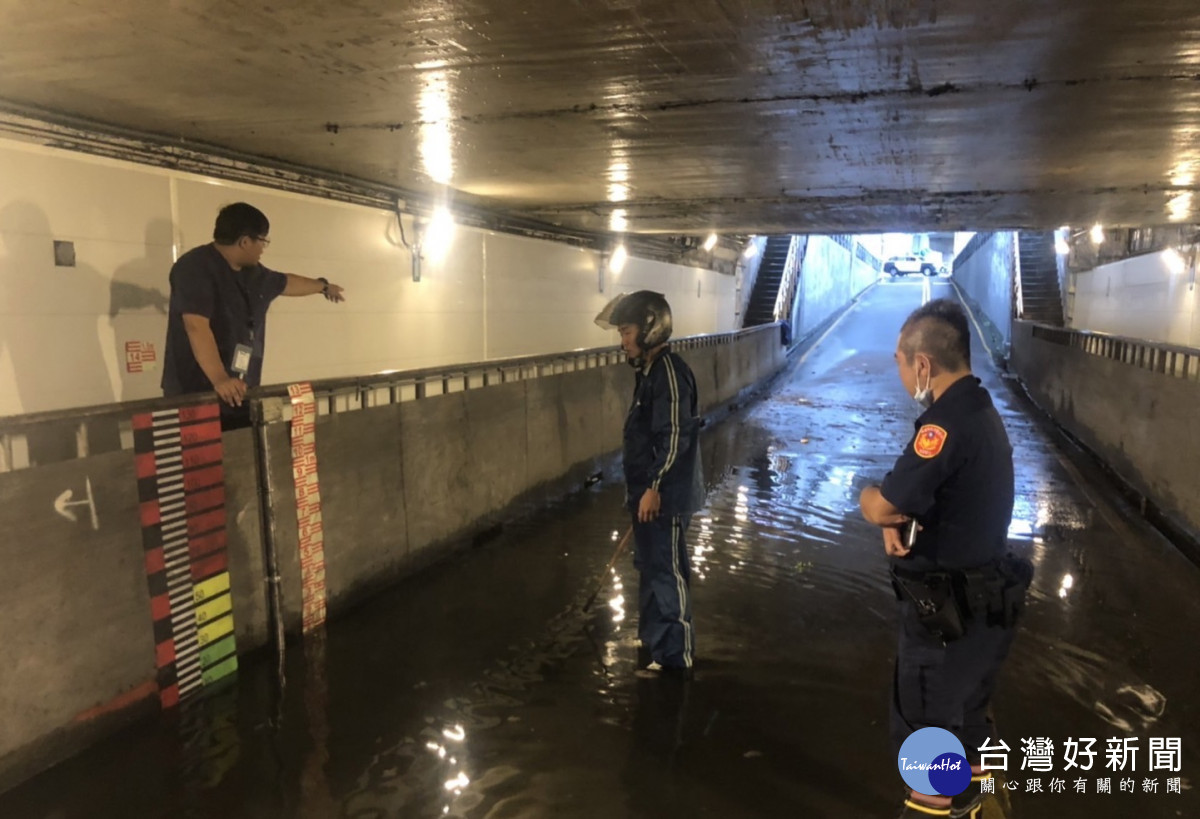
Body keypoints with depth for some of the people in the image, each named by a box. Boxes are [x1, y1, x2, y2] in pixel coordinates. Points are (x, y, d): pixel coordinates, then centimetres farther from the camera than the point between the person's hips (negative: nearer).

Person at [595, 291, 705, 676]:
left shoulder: (669, 372, -18)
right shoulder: (648, 370, 13)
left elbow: (674, 438, -23)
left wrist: (654, 488, -21)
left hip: (665, 496, -10)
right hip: (648, 492, 10)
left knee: (667, 574, -1)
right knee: (650, 569, 19)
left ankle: (676, 658, 11)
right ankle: (653, 645, 34)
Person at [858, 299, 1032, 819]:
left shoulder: (949, 422, -29)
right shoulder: (979, 409, 4)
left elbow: (877, 507, -28)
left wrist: (870, 498, -5)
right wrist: (898, 520, -8)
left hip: (951, 608, -10)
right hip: (981, 596, 10)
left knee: (924, 725, 9)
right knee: (965, 711, 28)